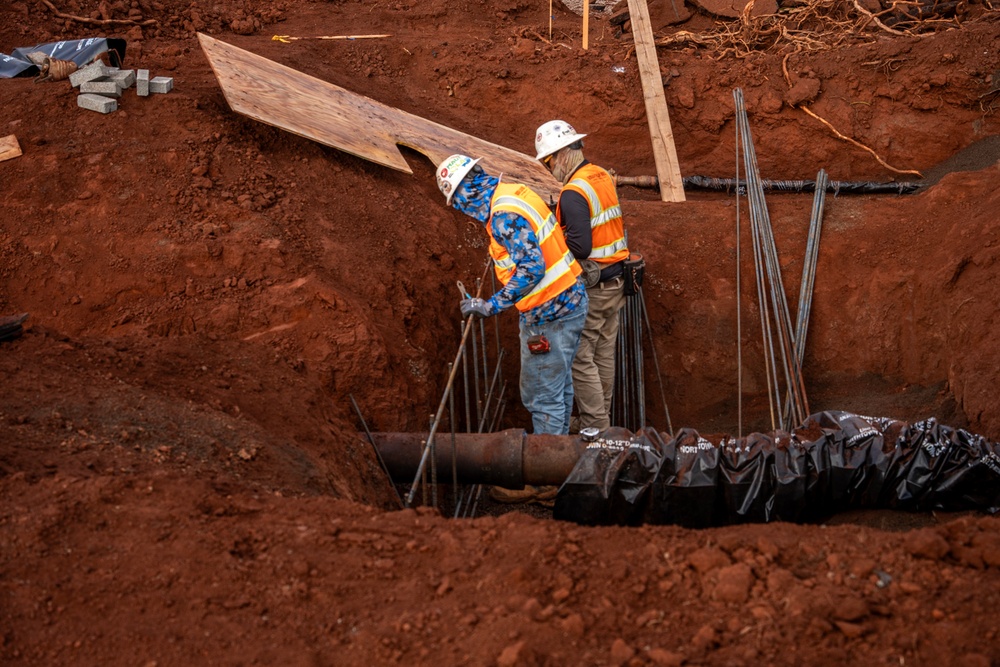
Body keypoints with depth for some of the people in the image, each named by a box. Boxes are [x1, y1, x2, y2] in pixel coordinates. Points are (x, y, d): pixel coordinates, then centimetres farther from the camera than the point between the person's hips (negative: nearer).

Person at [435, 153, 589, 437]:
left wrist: (491, 306, -27)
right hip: (570, 301, 10)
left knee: (542, 396, -1)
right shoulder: (514, 192, 7)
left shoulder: (504, 216, -23)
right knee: (560, 386, 21)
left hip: (550, 315, -10)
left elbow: (532, 267, -30)